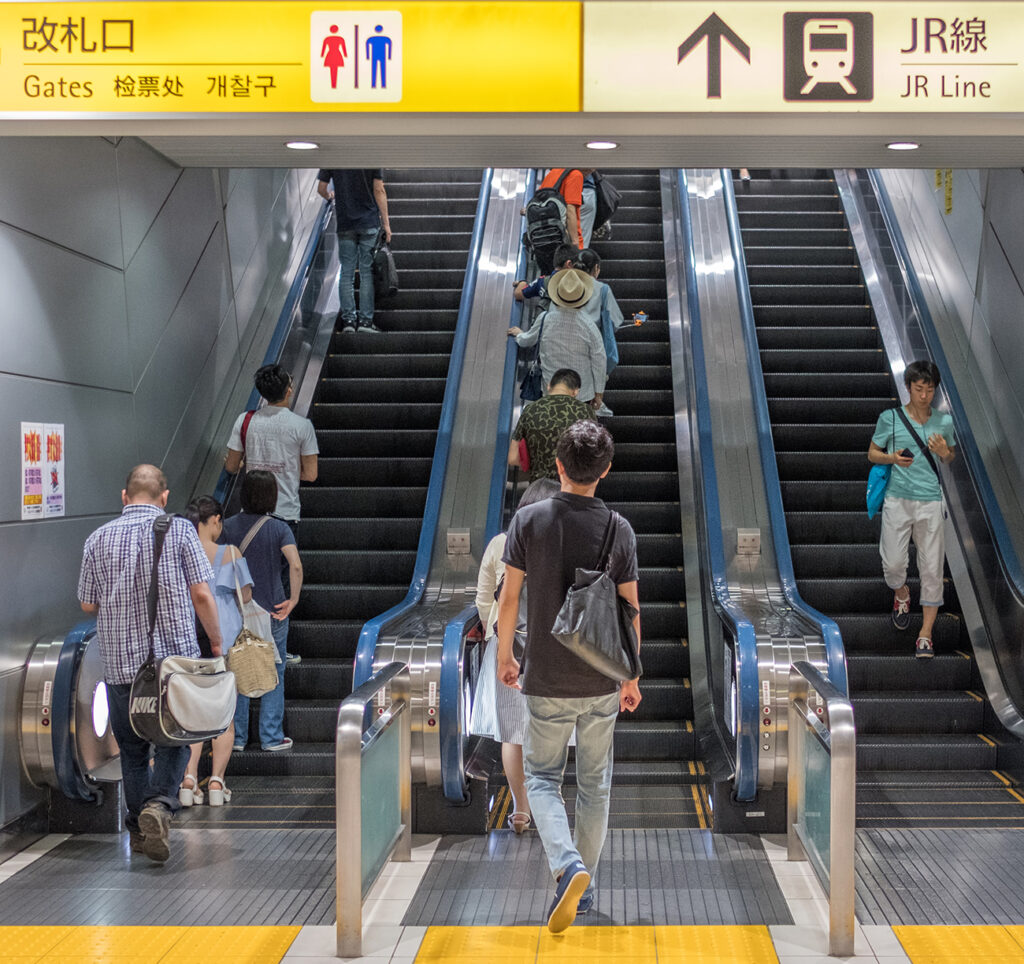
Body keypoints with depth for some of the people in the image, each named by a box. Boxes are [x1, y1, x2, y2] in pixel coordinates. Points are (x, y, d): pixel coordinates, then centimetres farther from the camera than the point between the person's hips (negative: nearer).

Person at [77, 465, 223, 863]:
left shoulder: (98, 539, 3)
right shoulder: (179, 530, -4)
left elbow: (88, 604, 8)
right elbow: (201, 594, -7)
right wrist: (216, 641, 5)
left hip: (119, 660, 2)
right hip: (175, 655, -2)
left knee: (132, 747, 14)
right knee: (174, 741, 8)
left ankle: (139, 830, 19)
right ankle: (159, 804, -16)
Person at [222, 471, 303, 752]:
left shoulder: (229, 526, -2)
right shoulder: (279, 528, -9)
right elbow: (296, 565, -22)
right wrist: (293, 599, -11)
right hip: (272, 611, -2)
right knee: (273, 675, 9)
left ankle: (236, 737, 14)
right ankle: (272, 737, 12)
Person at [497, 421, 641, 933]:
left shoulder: (529, 520, -9)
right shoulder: (619, 529, -6)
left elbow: (509, 598, -6)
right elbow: (630, 612, -2)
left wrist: (504, 655, 9)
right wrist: (631, 676, 10)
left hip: (546, 680, -1)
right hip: (602, 682, 1)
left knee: (542, 778, 12)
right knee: (594, 784, 16)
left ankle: (567, 867, -11)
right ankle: (584, 886, 24)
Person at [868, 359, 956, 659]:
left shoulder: (944, 422, 5)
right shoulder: (890, 418, -1)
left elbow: (952, 457, 18)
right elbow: (872, 454, 6)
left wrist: (944, 452, -5)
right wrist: (893, 458, -14)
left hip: (930, 502, 1)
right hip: (898, 499, -1)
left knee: (931, 568, -1)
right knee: (892, 563, 1)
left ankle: (926, 634, 7)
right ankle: (901, 594, 38)